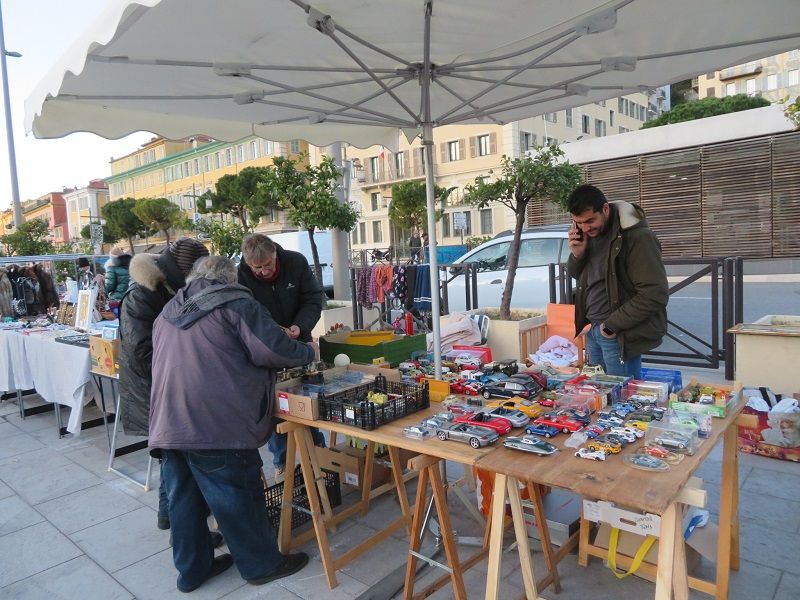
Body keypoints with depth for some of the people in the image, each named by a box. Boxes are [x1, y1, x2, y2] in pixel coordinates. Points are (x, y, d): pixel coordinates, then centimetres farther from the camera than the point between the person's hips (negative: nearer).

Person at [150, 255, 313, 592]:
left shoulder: (168, 312, 20)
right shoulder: (235, 302, -3)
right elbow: (272, 349, -12)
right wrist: (307, 352, 5)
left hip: (169, 426, 8)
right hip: (216, 425, -7)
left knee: (184, 500, 18)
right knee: (238, 498, 7)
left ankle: (192, 570, 33)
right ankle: (262, 565, 23)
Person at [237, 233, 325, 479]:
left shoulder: (296, 262, -14)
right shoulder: (240, 276, -19)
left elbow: (313, 299, -8)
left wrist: (300, 326, -25)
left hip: (298, 345, 2)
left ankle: (318, 450, 33)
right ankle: (281, 462, 21)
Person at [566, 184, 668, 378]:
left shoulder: (637, 237, -19)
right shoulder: (589, 233, 5)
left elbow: (655, 294, -22)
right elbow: (576, 274, 16)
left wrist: (612, 324, -17)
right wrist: (577, 254, -7)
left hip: (620, 335, -7)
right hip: (593, 330, 7)